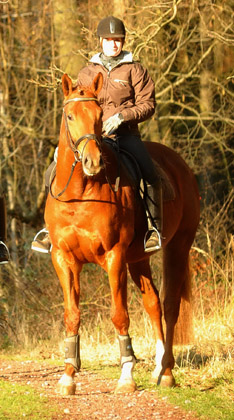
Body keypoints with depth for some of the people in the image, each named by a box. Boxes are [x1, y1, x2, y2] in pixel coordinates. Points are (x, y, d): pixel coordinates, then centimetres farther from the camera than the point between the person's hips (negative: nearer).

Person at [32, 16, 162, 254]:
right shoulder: (86, 73, 14)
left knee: (150, 175, -28)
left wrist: (122, 116, -19)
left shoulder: (135, 71, 5)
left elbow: (147, 105, -2)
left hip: (125, 135, -3)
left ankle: (154, 228, -14)